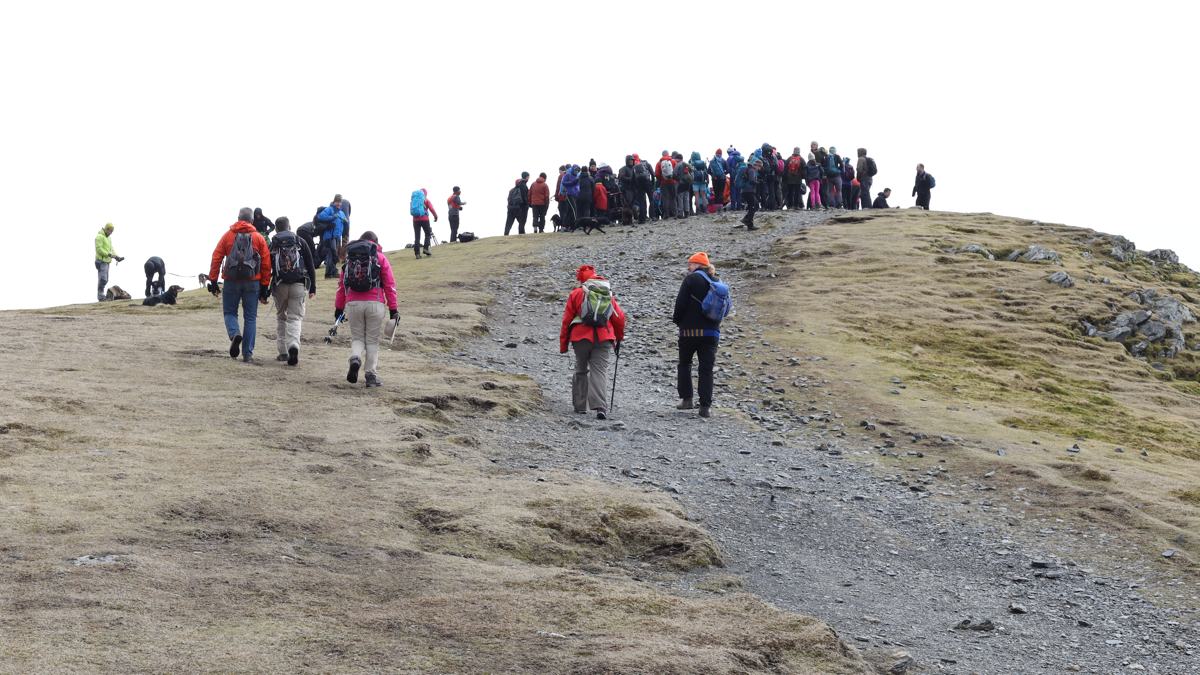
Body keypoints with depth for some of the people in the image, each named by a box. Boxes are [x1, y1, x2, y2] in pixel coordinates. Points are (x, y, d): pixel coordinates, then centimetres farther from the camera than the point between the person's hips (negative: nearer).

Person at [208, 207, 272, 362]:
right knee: (250, 317, 7)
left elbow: (216, 258, 0)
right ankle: (247, 353, 4)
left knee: (229, 312, 13)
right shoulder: (259, 238, 5)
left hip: (231, 281, -1)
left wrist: (213, 281, 4)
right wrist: (264, 287, 7)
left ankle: (235, 334, -18)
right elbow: (266, 264, 2)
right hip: (252, 282, 1)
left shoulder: (228, 236, 4)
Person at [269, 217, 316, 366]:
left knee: (281, 317, 16)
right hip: (299, 285, 0)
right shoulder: (301, 242, 7)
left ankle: (283, 352, 13)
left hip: (279, 286, 0)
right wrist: (313, 288, 11)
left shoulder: (272, 245, 6)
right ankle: (293, 345, -24)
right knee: (295, 318, 0)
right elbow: (311, 267, 6)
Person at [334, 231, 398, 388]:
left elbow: (341, 285, 13)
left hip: (353, 304, 2)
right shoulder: (380, 258, 7)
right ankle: (371, 375, 3)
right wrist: (393, 309, 3)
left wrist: (339, 308, 16)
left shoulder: (349, 257, 14)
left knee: (357, 338, 13)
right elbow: (389, 284, 2)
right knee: (372, 340, 7)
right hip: (375, 304, -1)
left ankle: (355, 358, -17)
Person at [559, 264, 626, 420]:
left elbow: (567, 319, 3)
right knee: (600, 371, -4)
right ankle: (600, 407, -21)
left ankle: (580, 406, 20)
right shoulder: (608, 295, 13)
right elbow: (619, 317, 12)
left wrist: (563, 343, 9)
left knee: (581, 371, 16)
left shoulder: (576, 293, 3)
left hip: (581, 337, -1)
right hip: (604, 338, 1)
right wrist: (619, 338, 24)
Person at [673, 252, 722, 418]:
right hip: (712, 332, 4)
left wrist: (677, 319, 6)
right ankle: (705, 406, -3)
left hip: (690, 330, -4)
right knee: (706, 369, 3)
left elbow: (681, 303, -11)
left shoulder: (691, 279, -7)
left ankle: (686, 398, 9)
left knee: (684, 364, 14)